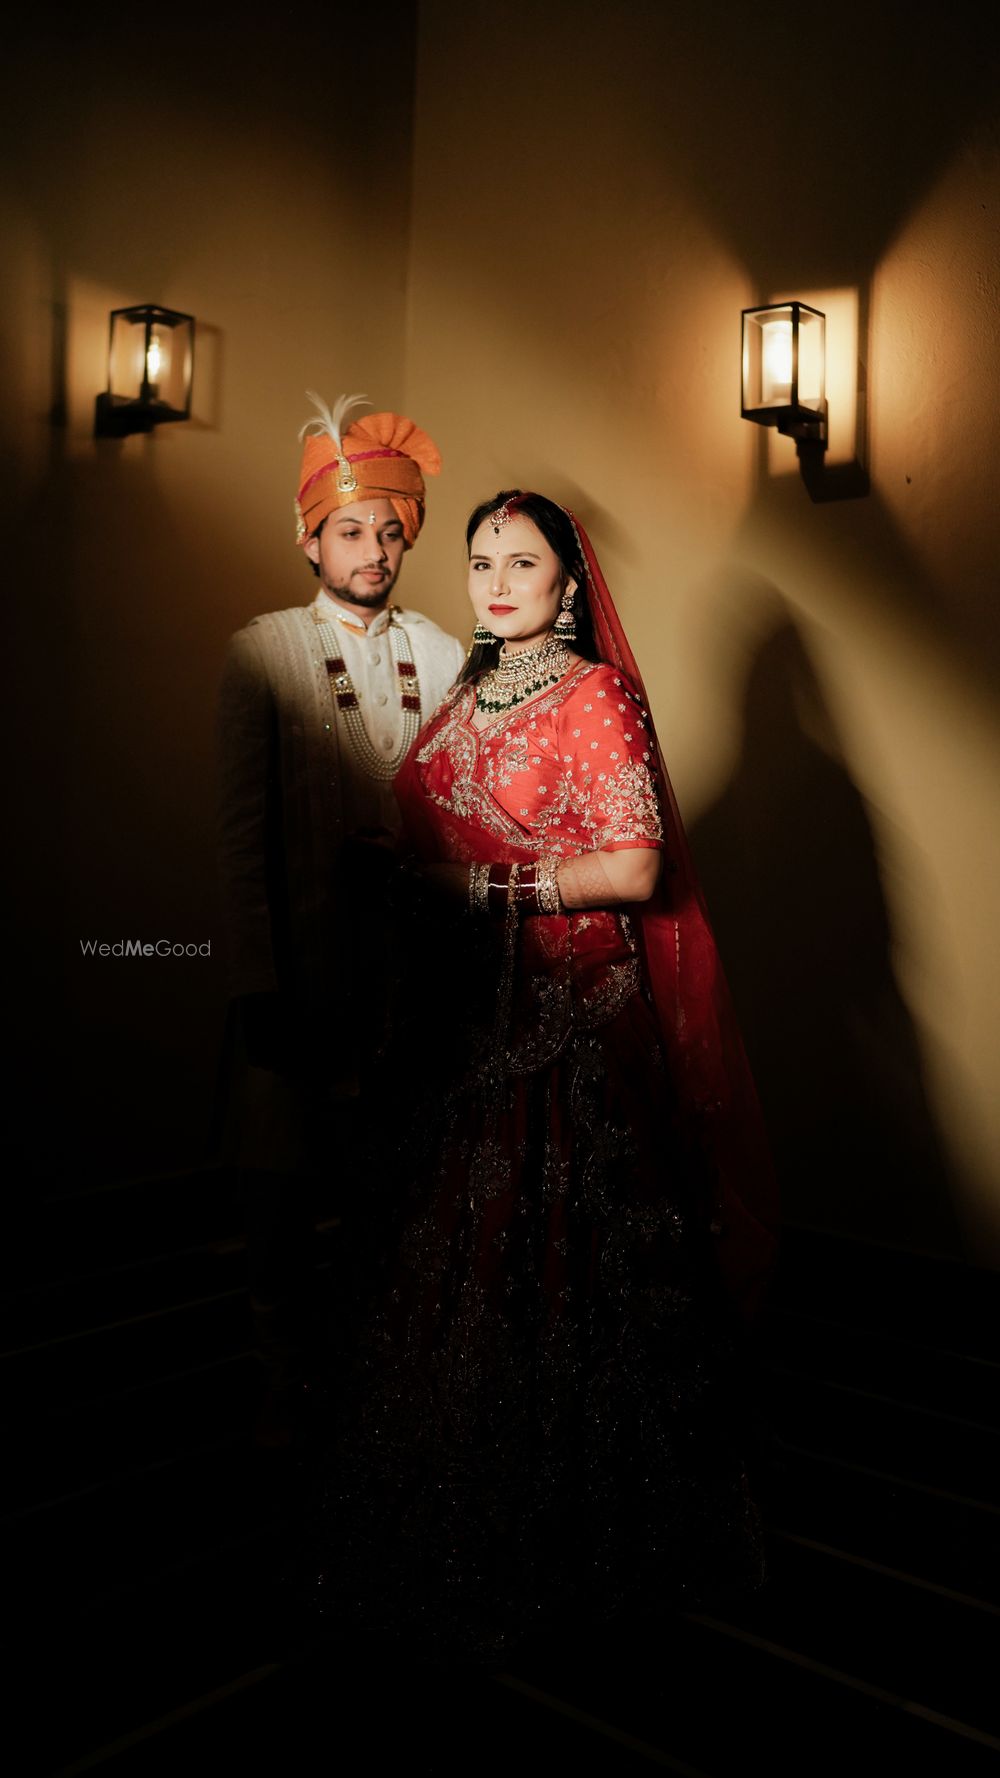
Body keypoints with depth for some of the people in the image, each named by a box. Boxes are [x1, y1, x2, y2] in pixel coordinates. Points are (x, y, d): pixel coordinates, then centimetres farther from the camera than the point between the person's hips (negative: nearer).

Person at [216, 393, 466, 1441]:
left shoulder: (442, 658, 9)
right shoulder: (262, 653, 1)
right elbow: (240, 831, -4)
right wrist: (258, 985, -9)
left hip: (416, 960, 2)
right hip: (304, 967, -2)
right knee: (281, 1177, 7)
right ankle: (286, 1377, 26)